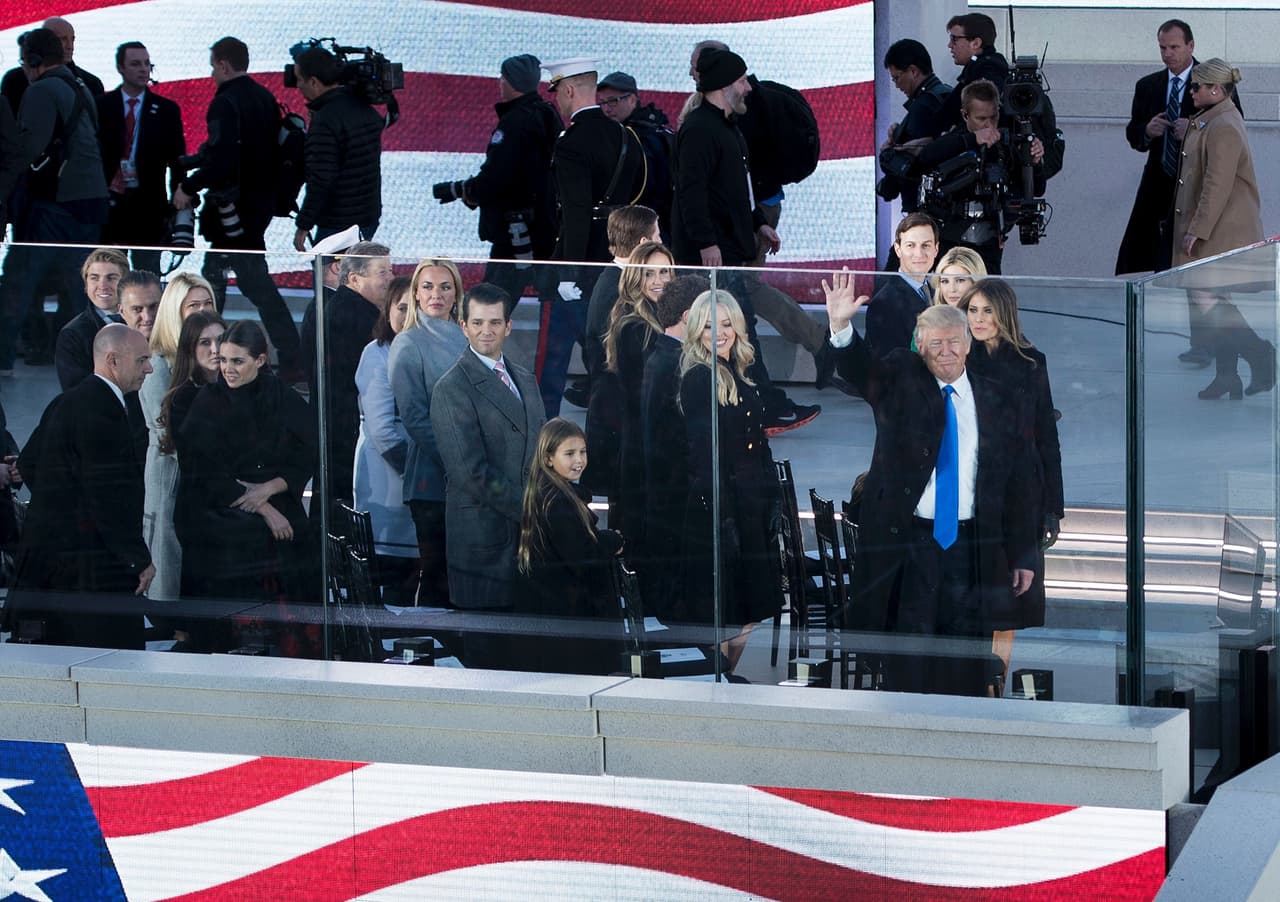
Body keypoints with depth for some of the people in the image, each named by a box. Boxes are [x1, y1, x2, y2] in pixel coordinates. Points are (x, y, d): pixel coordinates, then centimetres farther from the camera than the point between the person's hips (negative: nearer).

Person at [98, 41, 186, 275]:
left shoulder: (166, 110, 5)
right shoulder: (102, 106, 3)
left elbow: (177, 160, 5)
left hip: (148, 205, 0)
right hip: (109, 204, 0)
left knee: (148, 273, 2)